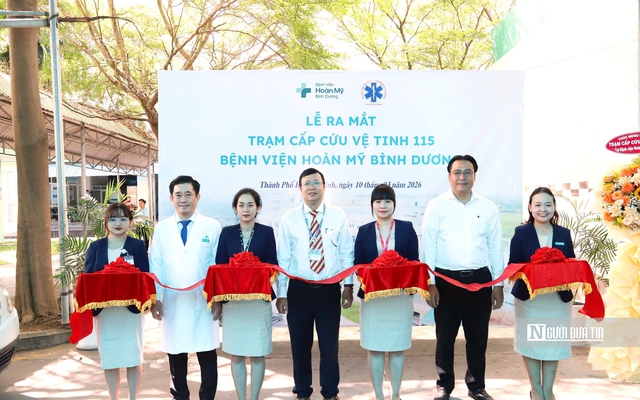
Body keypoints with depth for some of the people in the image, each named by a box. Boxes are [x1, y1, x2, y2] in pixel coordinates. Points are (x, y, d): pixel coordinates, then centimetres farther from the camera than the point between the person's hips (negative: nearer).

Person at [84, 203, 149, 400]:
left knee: (133, 356, 5)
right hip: (103, 309, 2)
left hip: (130, 308, -2)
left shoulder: (137, 246, 1)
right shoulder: (95, 247, 7)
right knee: (108, 357, 8)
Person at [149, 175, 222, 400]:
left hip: (203, 302, -2)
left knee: (207, 355, 4)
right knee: (175, 354, 12)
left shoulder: (212, 227, 1)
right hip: (171, 302, 2)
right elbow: (155, 265, 4)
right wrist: (155, 298, -2)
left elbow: (219, 264, 0)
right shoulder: (161, 228, 6)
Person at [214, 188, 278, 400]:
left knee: (257, 354, 4)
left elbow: (272, 265, 0)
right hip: (232, 299, 1)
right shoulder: (227, 232, 6)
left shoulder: (267, 232, 2)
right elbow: (220, 265, 3)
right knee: (236, 355, 8)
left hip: (259, 299, -1)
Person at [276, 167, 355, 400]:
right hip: (298, 289, 0)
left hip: (330, 289, 0)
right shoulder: (289, 218, -2)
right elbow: (282, 258, -2)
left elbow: (347, 253, 2)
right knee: (300, 344, 11)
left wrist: (349, 285, -2)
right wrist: (281, 293, -4)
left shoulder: (338, 216, 0)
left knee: (329, 343, 9)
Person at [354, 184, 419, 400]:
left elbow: (414, 261, 2)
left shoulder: (407, 228, 4)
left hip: (400, 295, 0)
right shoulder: (364, 231, 6)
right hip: (372, 296, 1)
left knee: (397, 347, 7)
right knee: (374, 348, 5)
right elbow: (358, 264, 4)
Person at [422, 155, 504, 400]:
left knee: (478, 338, 12)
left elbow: (495, 248, 8)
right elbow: (429, 247, -3)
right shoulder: (436, 206, -2)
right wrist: (430, 283, -8)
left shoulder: (488, 208, 5)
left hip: (480, 280, 2)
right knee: (445, 337, 8)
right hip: (446, 280, -2)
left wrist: (498, 284, 5)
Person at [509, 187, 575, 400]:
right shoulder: (521, 232, -1)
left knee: (554, 342, 8)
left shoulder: (564, 234, 6)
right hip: (528, 296, -2)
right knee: (530, 342, 7)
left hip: (558, 297, 2)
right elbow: (513, 265, -5)